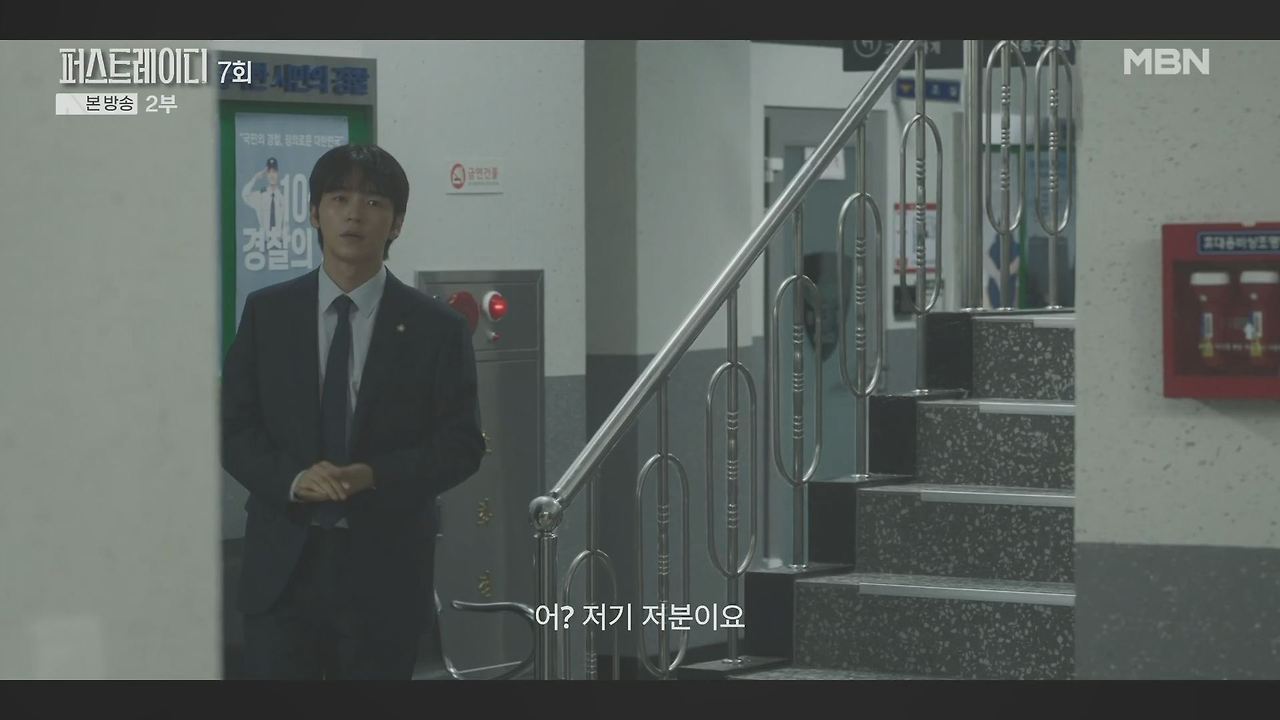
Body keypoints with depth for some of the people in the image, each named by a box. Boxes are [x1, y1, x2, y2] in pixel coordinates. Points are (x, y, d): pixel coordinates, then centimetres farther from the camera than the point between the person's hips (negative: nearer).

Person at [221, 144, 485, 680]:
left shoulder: (436, 328, 2)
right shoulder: (267, 313, 7)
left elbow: (461, 445, -1)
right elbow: (234, 426, 5)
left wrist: (374, 475, -17)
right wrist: (291, 479, -15)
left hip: (384, 568, -1)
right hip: (283, 560, 1)